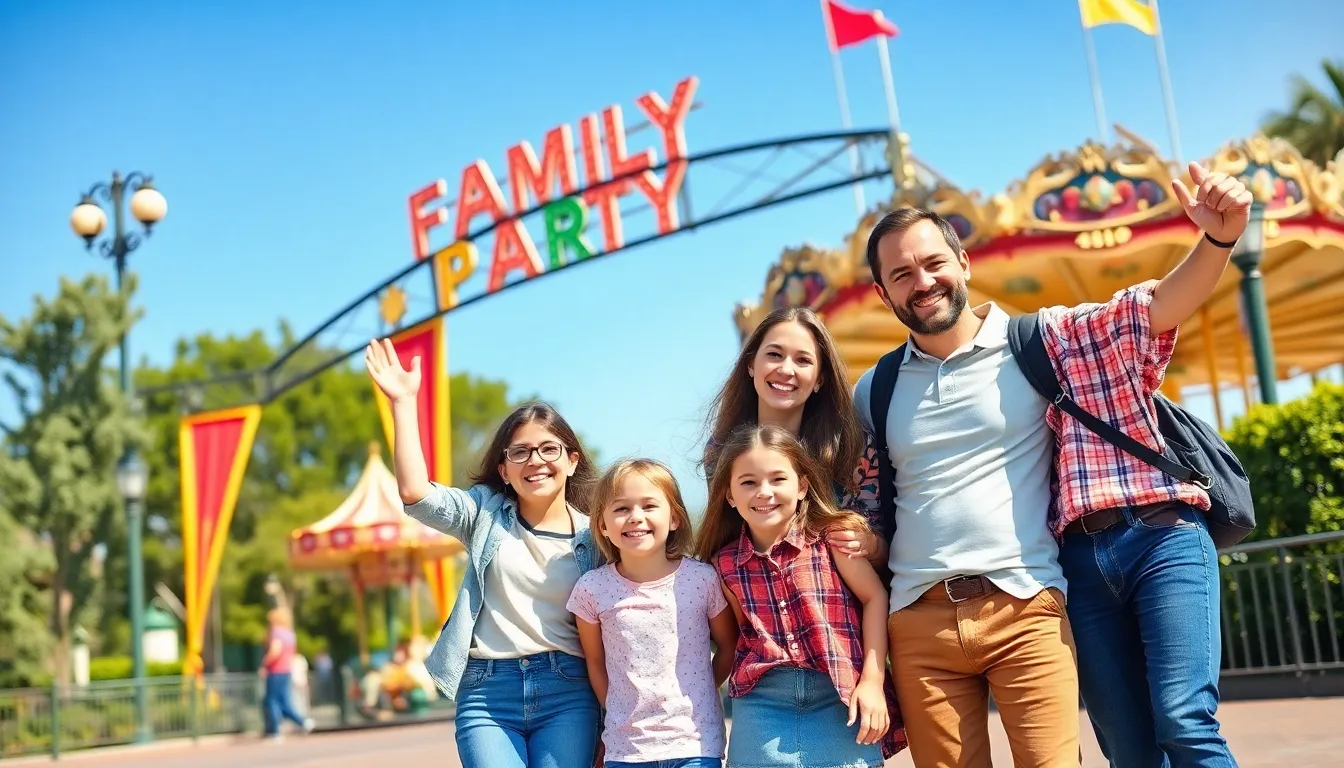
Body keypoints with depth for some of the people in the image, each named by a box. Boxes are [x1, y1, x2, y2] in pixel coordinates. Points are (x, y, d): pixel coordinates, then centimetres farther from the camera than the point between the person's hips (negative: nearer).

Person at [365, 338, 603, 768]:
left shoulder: (595, 535, 5)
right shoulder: (487, 514, 7)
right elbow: (415, 493, -10)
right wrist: (404, 401, -10)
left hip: (567, 693, 0)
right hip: (487, 691, 0)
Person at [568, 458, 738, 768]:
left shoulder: (703, 578, -8)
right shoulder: (591, 589, -6)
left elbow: (729, 646, 6)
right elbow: (595, 661, 7)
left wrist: (695, 700, 4)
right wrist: (621, 716, 6)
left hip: (696, 743, -1)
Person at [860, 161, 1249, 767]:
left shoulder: (1038, 342, 3)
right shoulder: (875, 391, 11)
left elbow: (1159, 304, -7)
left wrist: (1216, 240, -27)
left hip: (1021, 609, -2)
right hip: (919, 619, 2)